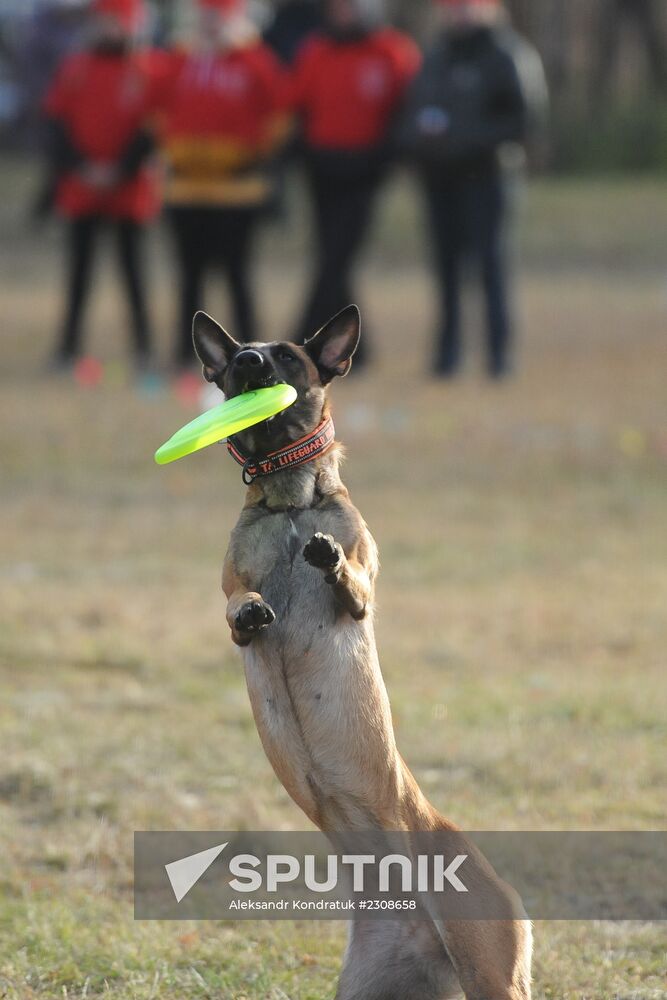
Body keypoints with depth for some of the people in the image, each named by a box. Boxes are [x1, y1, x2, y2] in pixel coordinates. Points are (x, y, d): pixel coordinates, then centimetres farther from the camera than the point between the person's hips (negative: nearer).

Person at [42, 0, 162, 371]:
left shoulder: (145, 72, 0)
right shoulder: (75, 69, 6)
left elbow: (150, 130, -3)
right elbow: (59, 125, 4)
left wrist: (121, 170, -11)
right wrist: (82, 168, -7)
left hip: (130, 185, -2)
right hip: (81, 184, 2)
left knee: (132, 262, -1)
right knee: (80, 264, 3)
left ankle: (143, 343, 6)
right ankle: (70, 344, 6)